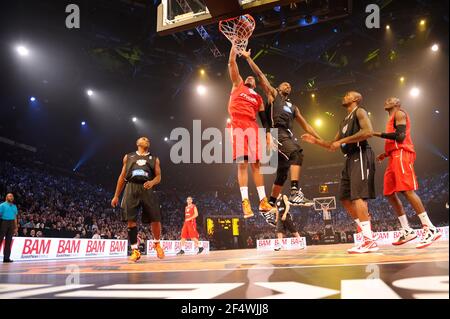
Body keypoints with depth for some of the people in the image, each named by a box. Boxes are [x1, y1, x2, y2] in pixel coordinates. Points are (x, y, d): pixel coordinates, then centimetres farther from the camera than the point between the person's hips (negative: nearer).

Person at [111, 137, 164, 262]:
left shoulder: (154, 159, 20)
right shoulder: (128, 157, 21)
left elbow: (158, 176, 11)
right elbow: (122, 176, 19)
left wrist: (152, 182, -14)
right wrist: (116, 196, 14)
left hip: (147, 189, 0)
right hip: (131, 188, 1)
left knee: (155, 219, -7)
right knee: (131, 220, -7)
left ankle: (157, 244, 19)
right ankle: (135, 250, 4)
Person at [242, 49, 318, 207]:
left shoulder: (293, 107, 33)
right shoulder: (273, 94, 19)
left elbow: (306, 125, 31)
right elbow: (260, 75, 14)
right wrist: (248, 58, 10)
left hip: (288, 134, 7)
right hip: (276, 132, -7)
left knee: (282, 172, 4)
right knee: (296, 153, -31)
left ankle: (271, 204, 13)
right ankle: (295, 193, -40)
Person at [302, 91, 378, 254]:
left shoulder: (359, 111, 0)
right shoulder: (345, 121, 26)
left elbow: (368, 131, -19)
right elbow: (333, 145, 30)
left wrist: (342, 141, -17)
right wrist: (315, 140, 20)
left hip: (360, 156, -10)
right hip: (350, 159, 10)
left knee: (357, 196, -17)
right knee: (345, 198, 6)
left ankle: (369, 240, -17)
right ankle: (367, 234, 10)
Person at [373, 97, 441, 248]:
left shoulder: (399, 113, 1)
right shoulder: (392, 119, 30)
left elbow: (400, 136, -14)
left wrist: (379, 134, -9)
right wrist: (385, 154, 24)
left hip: (401, 155, -10)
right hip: (395, 157, 10)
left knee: (407, 191, -19)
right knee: (390, 194, 4)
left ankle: (430, 229, -19)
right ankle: (407, 230, 6)